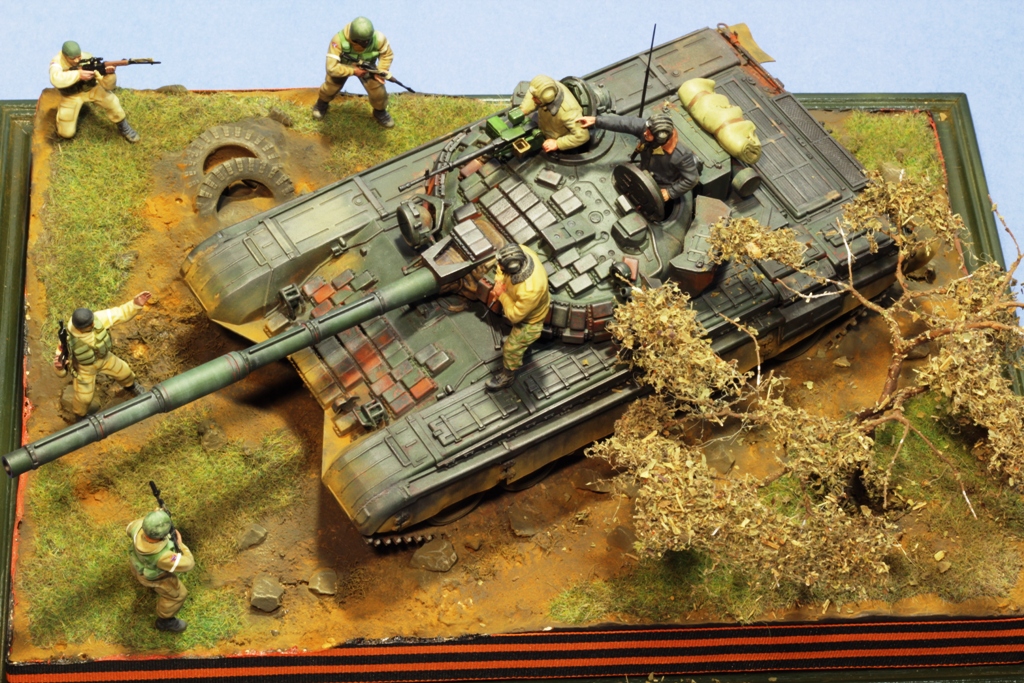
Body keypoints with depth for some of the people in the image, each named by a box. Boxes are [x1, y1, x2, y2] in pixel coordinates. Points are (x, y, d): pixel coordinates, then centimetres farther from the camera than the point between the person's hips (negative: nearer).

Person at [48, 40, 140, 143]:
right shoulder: (58, 61, -26)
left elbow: (107, 85, -24)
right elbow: (55, 79, -49)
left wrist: (109, 73, -46)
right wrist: (78, 74, -54)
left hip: (90, 88, 1)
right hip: (71, 95, -1)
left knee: (111, 100, -28)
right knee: (67, 133, -7)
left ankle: (123, 127, -3)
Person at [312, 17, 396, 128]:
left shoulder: (378, 39, -37)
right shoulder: (339, 40, -44)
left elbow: (388, 55, -14)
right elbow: (331, 68, -41)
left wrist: (380, 72, -25)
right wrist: (353, 71, -37)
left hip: (366, 67, 1)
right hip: (343, 66, -1)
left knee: (378, 92, -2)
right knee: (330, 88, 11)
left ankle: (380, 112, 32)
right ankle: (321, 104, 48)